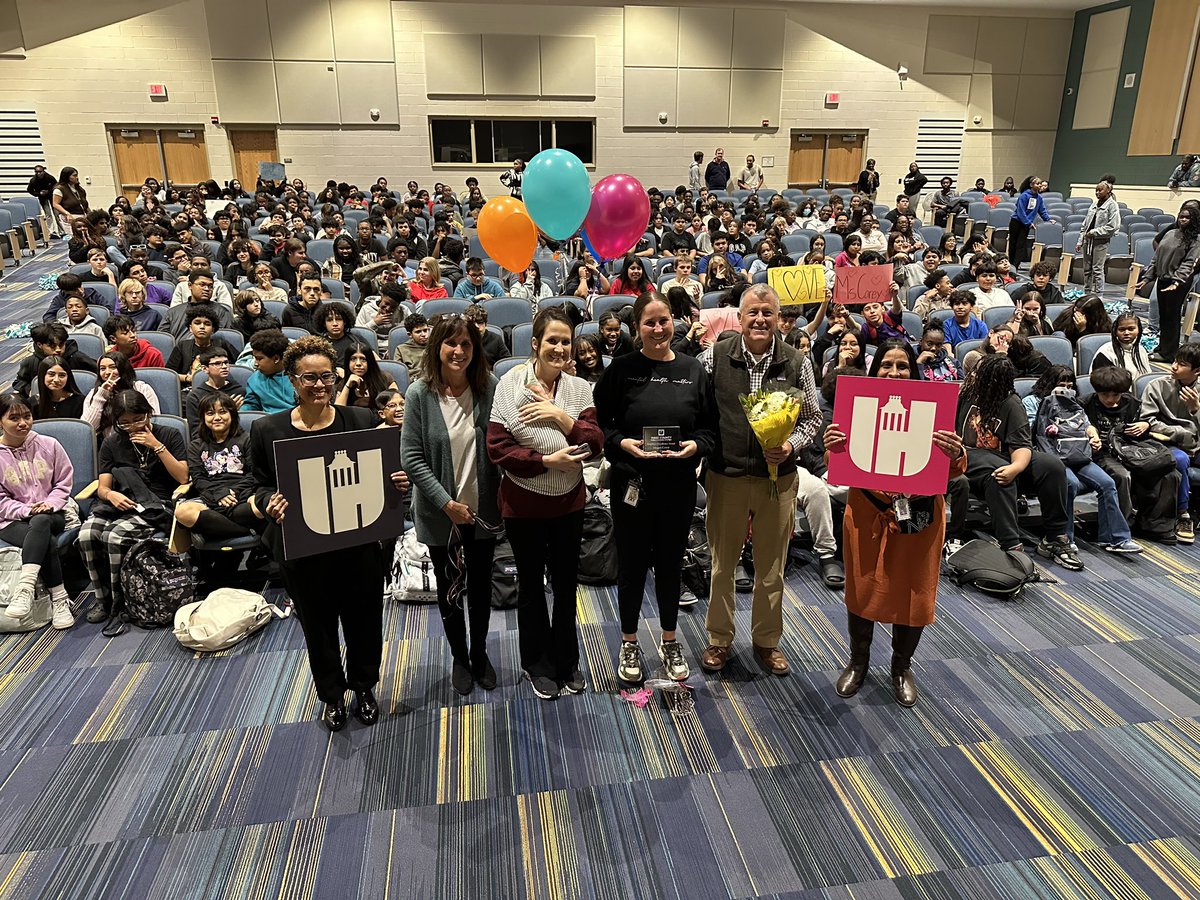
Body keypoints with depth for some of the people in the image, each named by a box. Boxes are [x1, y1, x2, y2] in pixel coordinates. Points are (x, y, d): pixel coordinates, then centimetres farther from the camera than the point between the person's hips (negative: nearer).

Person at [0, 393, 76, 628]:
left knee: (40, 523, -38)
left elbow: (64, 482, 7)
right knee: (47, 543, -33)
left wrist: (51, 503, -11)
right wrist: (26, 510, -17)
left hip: (51, 515, 1)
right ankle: (59, 599, -25)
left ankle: (25, 587, -47)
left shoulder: (48, 445, 4)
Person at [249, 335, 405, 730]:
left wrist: (398, 483, -20)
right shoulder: (268, 430, -5)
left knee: (363, 621, 16)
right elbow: (260, 486, 2)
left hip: (359, 545, 0)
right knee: (318, 625, 17)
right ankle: (332, 695, 42)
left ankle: (363, 687, 43)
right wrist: (269, 504, -20)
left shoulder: (362, 421, -5)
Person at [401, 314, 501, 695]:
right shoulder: (420, 394, -13)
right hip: (441, 512, -1)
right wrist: (447, 503, -17)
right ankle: (459, 657, 39)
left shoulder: (489, 387, -8)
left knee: (481, 585, 17)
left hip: (483, 509, 1)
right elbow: (412, 458, -12)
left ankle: (480, 653, 41)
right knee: (450, 588, 17)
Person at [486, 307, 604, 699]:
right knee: (531, 584, 14)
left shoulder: (580, 388, -3)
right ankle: (538, 664, 33)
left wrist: (562, 417, -23)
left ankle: (567, 661, 36)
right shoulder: (510, 385, -12)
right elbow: (498, 448, -16)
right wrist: (548, 461, -22)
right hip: (523, 502, -3)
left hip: (569, 501, 3)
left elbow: (595, 444, -10)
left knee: (566, 583, 16)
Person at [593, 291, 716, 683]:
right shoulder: (622, 369, -4)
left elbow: (711, 427, 5)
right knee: (632, 563, 10)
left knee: (670, 563, 15)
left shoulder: (693, 370, 2)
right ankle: (629, 643, 30)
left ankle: (669, 641, 35)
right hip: (632, 484, -2)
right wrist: (622, 443, -19)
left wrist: (696, 445, -14)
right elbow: (598, 423, -3)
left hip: (678, 485, 2)